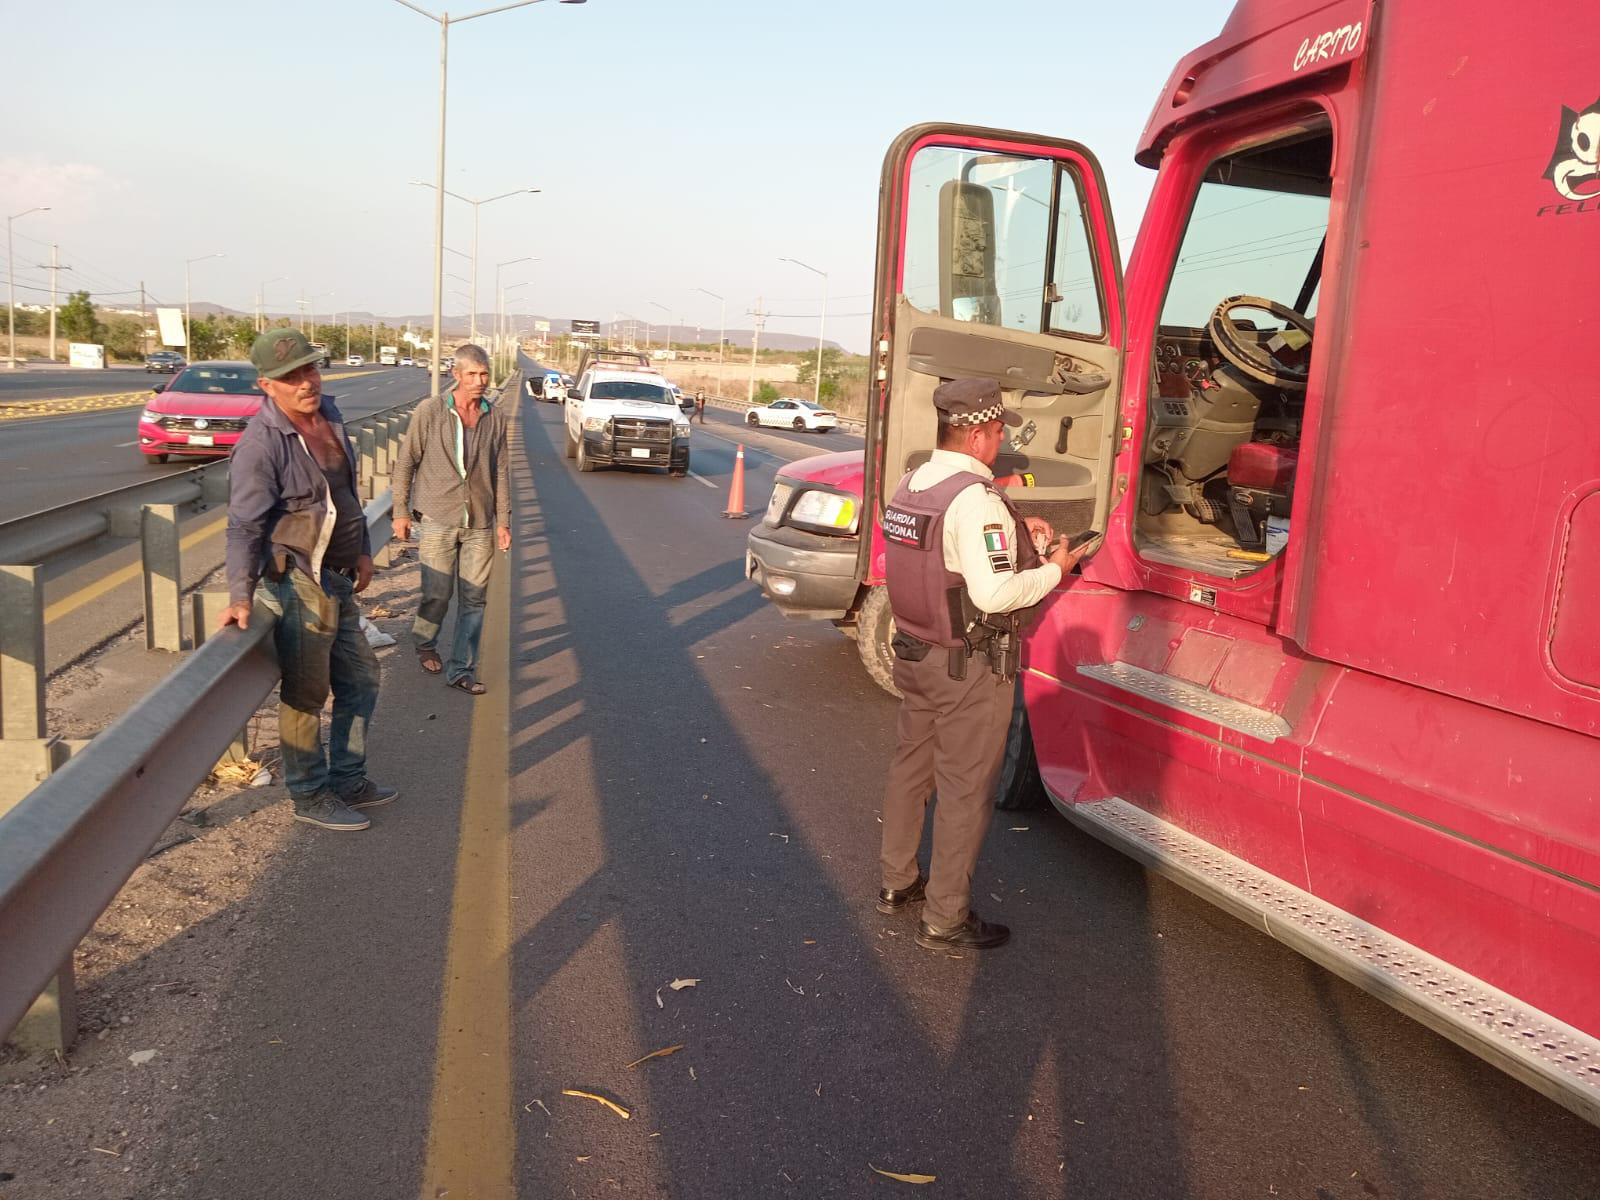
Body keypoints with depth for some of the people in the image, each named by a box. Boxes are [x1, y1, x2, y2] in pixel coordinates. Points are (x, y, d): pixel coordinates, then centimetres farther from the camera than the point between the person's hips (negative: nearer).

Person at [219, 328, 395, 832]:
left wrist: (362, 551, 19)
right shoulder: (262, 442, -19)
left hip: (337, 580, 9)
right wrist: (240, 596, -29)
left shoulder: (329, 416, 7)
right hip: (298, 582, -9)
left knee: (360, 679, 18)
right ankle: (310, 797, 18)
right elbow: (245, 525, -22)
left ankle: (348, 780, 33)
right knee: (306, 695, 2)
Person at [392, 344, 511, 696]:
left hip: (480, 524, 3)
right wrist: (401, 511, 0)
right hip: (439, 519, -3)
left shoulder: (496, 417, 4)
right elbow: (406, 462, 0)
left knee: (474, 599, 3)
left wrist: (503, 520, 6)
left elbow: (501, 471, 9)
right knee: (437, 594, 3)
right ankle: (425, 644, 33)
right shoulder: (429, 411, -5)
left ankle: (461, 670, 13)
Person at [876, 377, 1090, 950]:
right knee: (965, 789, 3)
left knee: (911, 766, 21)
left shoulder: (911, 484, 5)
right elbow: (993, 593, -27)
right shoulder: (976, 499, -23)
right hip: (969, 668, -9)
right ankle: (944, 919, 14)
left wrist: (1015, 535, 11)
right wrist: (1054, 569, -12)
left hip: (913, 652, 9)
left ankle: (897, 882, 38)